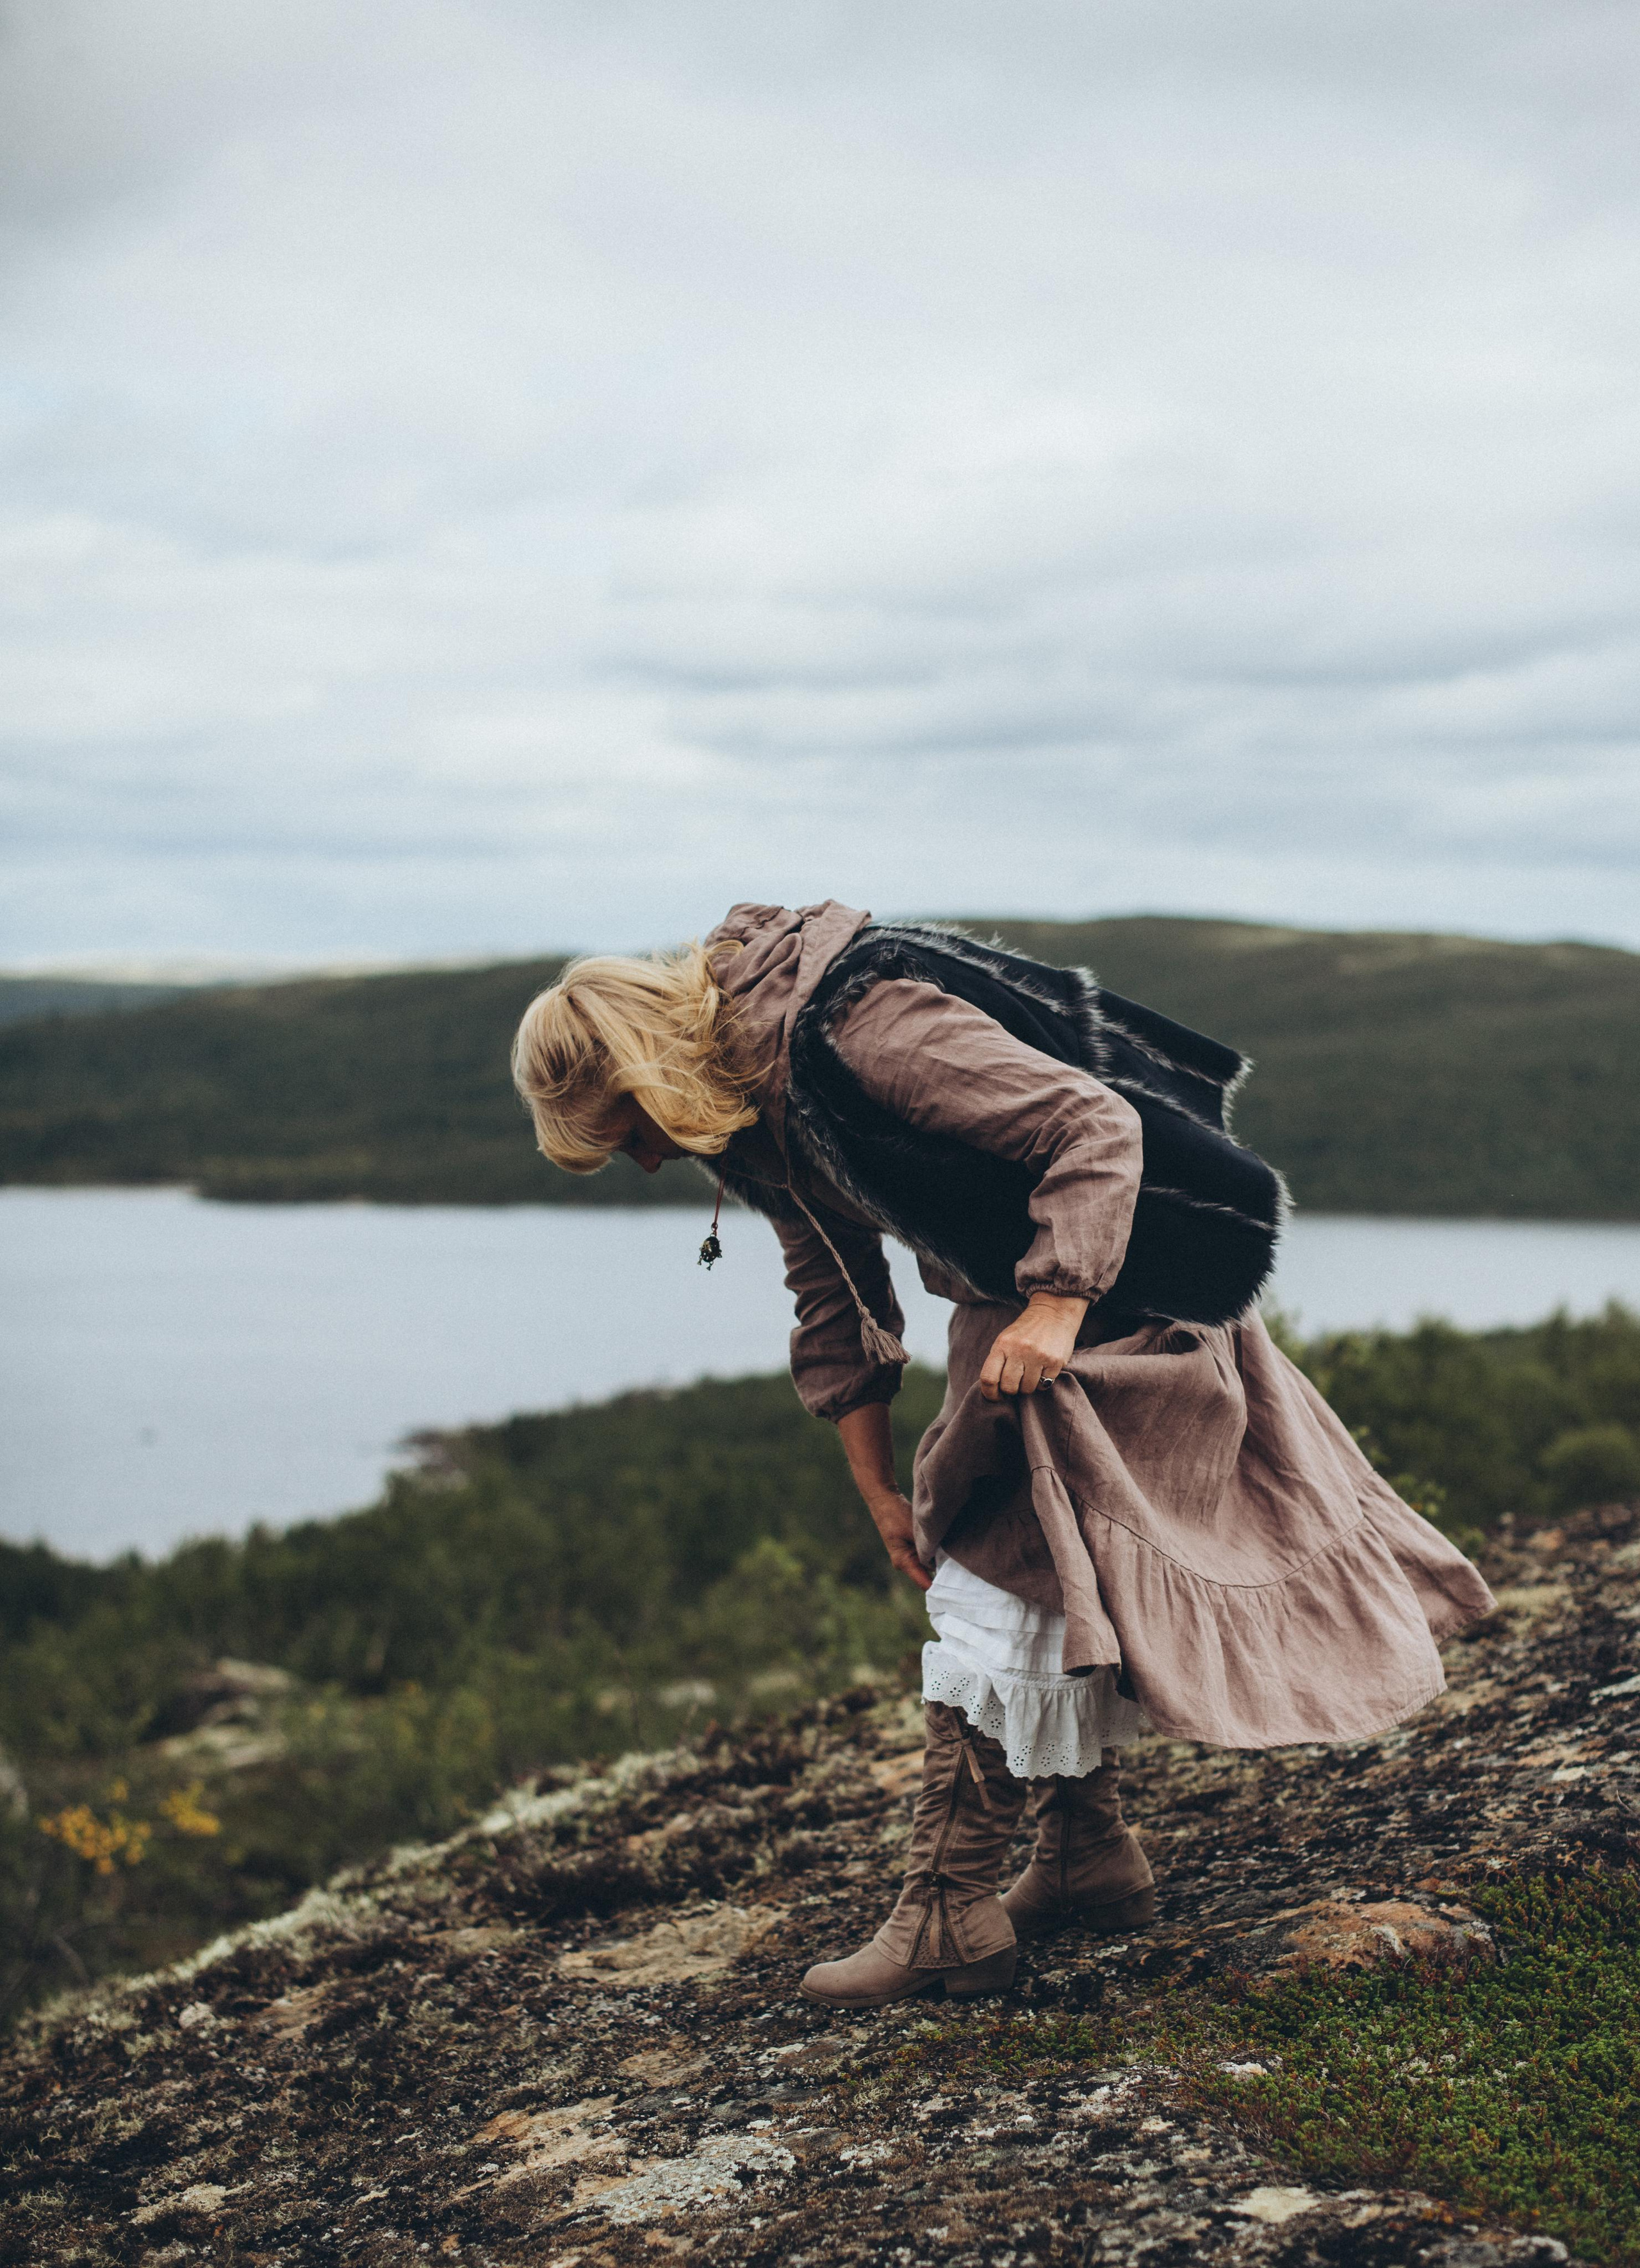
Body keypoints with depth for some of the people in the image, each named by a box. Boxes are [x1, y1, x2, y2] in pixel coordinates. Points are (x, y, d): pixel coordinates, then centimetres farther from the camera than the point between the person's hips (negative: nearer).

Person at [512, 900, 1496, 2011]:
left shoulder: (862, 1027, -29)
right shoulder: (753, 1107, 2)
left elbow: (1093, 1127, -28)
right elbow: (835, 1300, 11)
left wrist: (1053, 1309, -33)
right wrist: (881, 1489, 9)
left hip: (1118, 1275, -10)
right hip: (1012, 1295, 10)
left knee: (1007, 1569, -12)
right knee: (983, 1557, 14)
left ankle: (949, 1915, -9)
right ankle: (1090, 1855, 26)